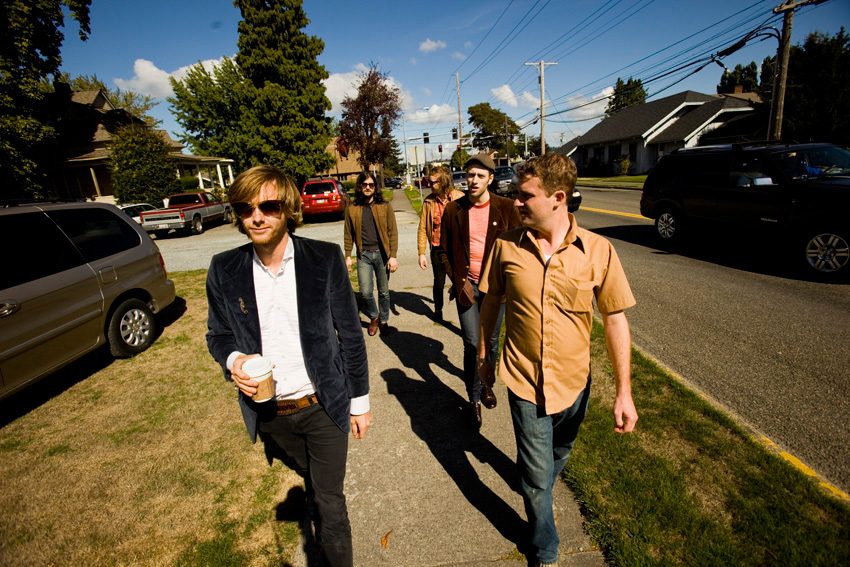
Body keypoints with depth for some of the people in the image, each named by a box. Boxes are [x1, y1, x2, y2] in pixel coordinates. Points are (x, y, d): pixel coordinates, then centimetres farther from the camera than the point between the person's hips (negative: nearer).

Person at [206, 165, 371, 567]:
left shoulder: (325, 259, -13)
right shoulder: (224, 270, -7)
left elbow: (350, 334, -6)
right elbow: (217, 334, 7)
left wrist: (359, 401, -1)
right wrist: (233, 360, -17)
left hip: (323, 407, -3)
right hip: (269, 414, 3)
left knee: (329, 502, 8)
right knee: (311, 480, 27)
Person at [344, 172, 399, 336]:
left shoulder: (385, 206, -1)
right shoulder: (352, 209, 3)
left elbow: (393, 232, -2)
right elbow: (349, 234, 9)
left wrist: (393, 256, -8)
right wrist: (348, 256, 5)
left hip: (382, 254, -1)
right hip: (363, 255, 1)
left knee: (384, 291, 9)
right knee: (365, 292, -2)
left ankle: (384, 320, 29)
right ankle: (373, 317, 26)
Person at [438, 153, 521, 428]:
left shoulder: (506, 208, -3)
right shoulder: (453, 210, -1)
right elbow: (444, 250, 5)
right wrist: (458, 281, -5)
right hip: (466, 285, 0)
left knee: (491, 341, 15)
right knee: (472, 344, -2)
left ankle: (487, 384, 39)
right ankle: (474, 399, 15)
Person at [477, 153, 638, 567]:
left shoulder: (597, 250, -13)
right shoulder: (506, 246, -11)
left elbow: (615, 319, -7)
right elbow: (491, 303, 3)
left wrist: (624, 392, -7)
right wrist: (484, 354, 11)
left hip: (574, 381, 1)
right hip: (524, 380, -1)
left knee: (558, 456, 28)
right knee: (537, 476, 10)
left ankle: (537, 491, 62)